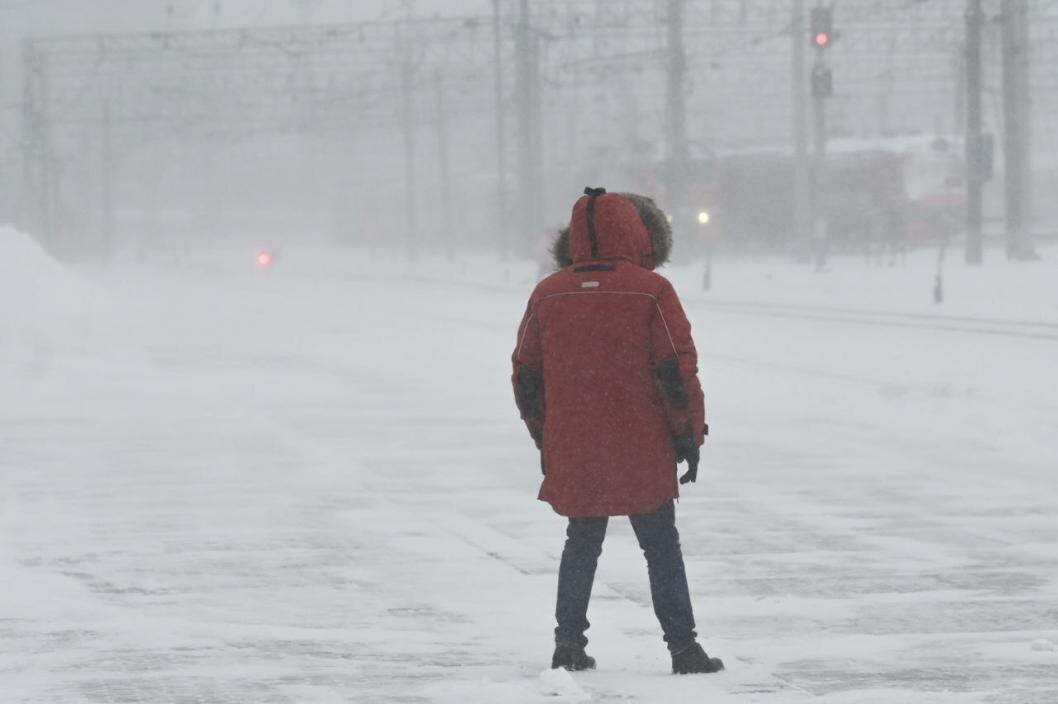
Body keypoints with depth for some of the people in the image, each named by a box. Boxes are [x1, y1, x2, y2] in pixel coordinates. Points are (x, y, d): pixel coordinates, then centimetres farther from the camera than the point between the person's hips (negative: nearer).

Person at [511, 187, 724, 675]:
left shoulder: (548, 294, 2)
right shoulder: (651, 291, -9)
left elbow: (526, 376, 8)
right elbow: (677, 371, -10)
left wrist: (544, 438, 19)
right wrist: (690, 436, 0)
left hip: (571, 456, 3)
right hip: (643, 456, -3)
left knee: (582, 544, 17)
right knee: (661, 546, 7)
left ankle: (568, 644, 14)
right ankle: (683, 648, 5)